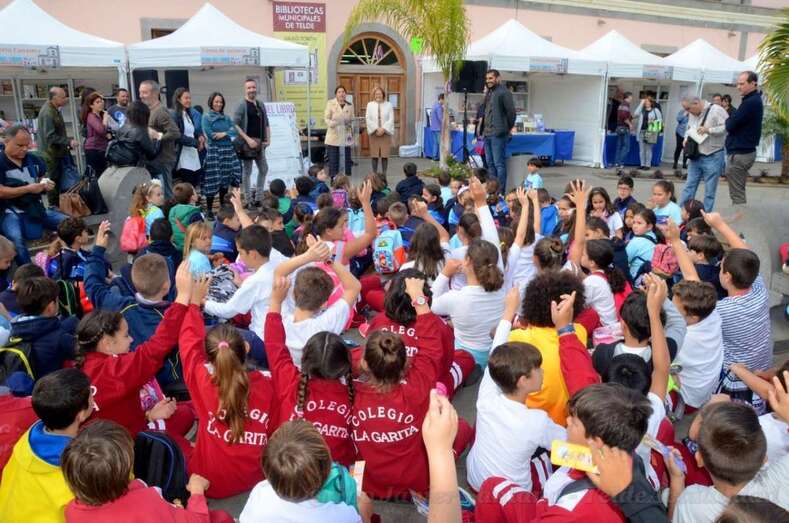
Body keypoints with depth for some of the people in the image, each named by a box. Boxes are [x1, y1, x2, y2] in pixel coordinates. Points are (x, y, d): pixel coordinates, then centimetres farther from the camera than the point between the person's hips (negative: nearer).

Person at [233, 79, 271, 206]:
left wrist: (268, 139, 5)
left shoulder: (261, 105, 14)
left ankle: (258, 198, 22)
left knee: (264, 169, 10)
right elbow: (235, 125, -12)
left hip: (260, 142, 7)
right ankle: (248, 201, 5)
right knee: (247, 171, -1)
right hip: (247, 142, -7)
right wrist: (248, 139, -18)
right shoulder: (242, 105, -5)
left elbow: (266, 124, 19)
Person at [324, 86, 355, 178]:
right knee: (333, 160, -2)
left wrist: (352, 135, 8)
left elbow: (352, 121, 12)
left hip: (346, 138, 3)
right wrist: (331, 123, -24)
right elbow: (326, 118, -2)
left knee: (347, 160, 3)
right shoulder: (330, 103, -1)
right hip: (333, 137, -3)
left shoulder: (350, 105, 8)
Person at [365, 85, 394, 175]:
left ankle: (384, 174, 7)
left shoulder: (388, 105, 4)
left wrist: (383, 129, -13)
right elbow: (368, 119, -1)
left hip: (385, 133, 0)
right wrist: (376, 129, -12)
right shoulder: (370, 105, 5)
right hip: (374, 133, 0)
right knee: (374, 155, 2)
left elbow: (391, 119, -2)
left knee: (385, 155, 0)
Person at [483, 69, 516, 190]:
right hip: (488, 133, 9)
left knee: (499, 164, -7)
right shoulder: (489, 92, 17)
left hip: (498, 134, -9)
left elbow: (511, 111, -12)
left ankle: (501, 191, -3)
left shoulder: (504, 92, -9)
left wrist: (508, 128, -3)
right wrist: (485, 130, 15)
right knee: (490, 163, 12)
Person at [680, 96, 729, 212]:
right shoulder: (692, 114, 8)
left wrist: (708, 130, -23)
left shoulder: (716, 110, -12)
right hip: (696, 157, 6)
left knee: (709, 192, 2)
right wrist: (686, 139, 3)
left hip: (712, 157, -6)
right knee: (688, 187, 8)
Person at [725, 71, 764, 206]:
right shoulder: (754, 100, 16)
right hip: (745, 150, 11)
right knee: (739, 192, 16)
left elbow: (730, 125, -18)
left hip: (739, 153, -11)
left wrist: (729, 119, 1)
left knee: (737, 195, -6)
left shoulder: (750, 102, -18)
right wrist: (732, 119, -2)